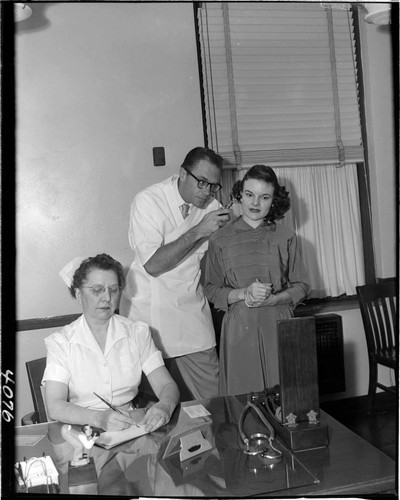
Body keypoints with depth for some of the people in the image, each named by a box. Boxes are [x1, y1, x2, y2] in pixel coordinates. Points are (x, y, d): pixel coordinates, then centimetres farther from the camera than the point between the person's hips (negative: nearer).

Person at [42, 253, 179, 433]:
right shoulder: (60, 342, -2)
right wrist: (99, 418, -32)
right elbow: (55, 407, -13)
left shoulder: (138, 332, 5)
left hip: (132, 425, 3)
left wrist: (165, 406, -25)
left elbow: (167, 385, -1)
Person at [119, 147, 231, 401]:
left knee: (211, 397, 7)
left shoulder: (211, 204, 2)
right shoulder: (149, 201, -13)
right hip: (150, 314, -4)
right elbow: (153, 264, -21)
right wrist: (198, 231, -23)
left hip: (193, 314, 4)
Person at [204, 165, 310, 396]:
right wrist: (243, 294, -13)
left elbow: (301, 286, 7)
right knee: (242, 397, 4)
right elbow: (211, 289, 4)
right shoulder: (220, 239, 3)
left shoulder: (286, 237, 4)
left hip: (278, 325, 1)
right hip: (239, 327, 0)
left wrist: (272, 299, -10)